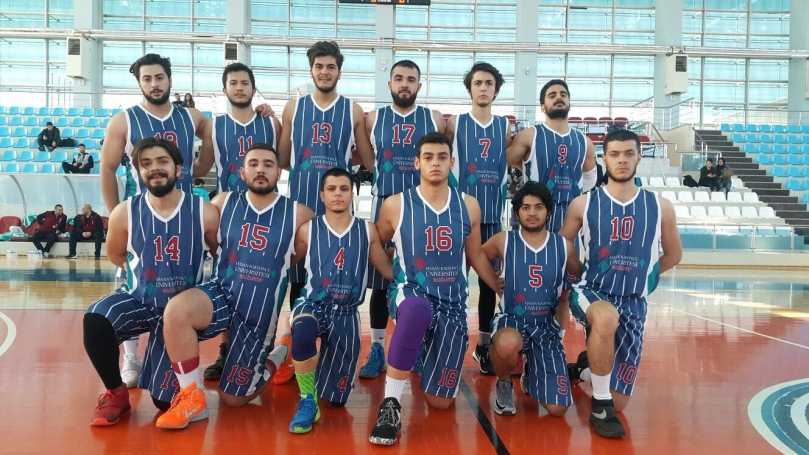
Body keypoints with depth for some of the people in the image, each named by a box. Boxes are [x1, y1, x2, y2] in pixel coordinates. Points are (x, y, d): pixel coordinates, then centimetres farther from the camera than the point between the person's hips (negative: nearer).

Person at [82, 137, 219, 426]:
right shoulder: (124, 213, -9)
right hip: (139, 299, 1)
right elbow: (115, 256, 10)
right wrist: (148, 268, 5)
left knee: (164, 399, 0)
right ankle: (116, 393, -5)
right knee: (94, 320, -33)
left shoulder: (205, 213, -13)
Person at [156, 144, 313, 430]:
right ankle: (192, 399, -15)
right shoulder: (223, 203, 1)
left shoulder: (297, 214, -4)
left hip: (260, 313, -1)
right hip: (222, 294, 1)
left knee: (232, 398, 8)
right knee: (177, 309, -34)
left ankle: (278, 357, 37)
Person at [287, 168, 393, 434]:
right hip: (313, 305, -2)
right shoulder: (308, 230, 0)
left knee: (337, 397, 5)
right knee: (303, 329, -41)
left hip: (347, 314, 2)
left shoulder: (367, 230, 3)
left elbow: (388, 270, 9)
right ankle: (308, 402, -18)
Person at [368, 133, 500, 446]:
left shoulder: (468, 206, 4)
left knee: (440, 402, 5)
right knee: (417, 308, -44)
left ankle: (427, 353, 40)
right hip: (411, 292, -3)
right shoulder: (395, 205, -4)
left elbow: (475, 256, 16)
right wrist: (394, 281, 4)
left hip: (453, 303, 3)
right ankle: (390, 404, -28)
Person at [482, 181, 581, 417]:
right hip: (511, 320, -2)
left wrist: (567, 295, 7)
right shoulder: (503, 241, -4)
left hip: (547, 326, 2)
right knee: (507, 344, -43)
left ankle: (532, 379, 30)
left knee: (557, 408, -8)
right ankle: (504, 384, -4)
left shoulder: (564, 247, 1)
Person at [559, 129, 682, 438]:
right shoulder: (583, 204, -4)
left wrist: (642, 274, 12)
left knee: (619, 402, 3)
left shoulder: (660, 207, 0)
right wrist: (580, 278, 0)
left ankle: (583, 369, 40)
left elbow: (673, 255, 15)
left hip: (633, 302, 3)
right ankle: (600, 405, -19)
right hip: (589, 291, -2)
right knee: (607, 318, -43)